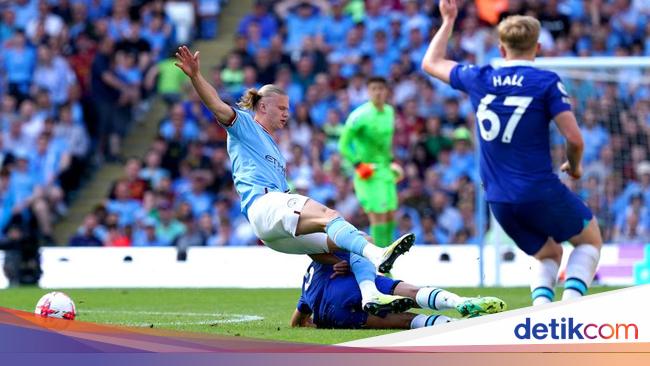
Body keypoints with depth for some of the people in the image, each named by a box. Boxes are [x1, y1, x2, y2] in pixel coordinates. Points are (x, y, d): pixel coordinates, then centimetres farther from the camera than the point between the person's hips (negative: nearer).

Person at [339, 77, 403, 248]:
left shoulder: (389, 111, 8)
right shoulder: (359, 115, -15)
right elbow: (343, 145, -12)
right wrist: (359, 165, -20)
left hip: (386, 170, 8)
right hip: (368, 172, -8)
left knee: (390, 216, 9)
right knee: (378, 217, -12)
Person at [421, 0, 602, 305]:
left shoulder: (479, 79, 6)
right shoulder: (546, 82, -6)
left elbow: (431, 63, 23)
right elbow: (574, 138, -11)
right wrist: (574, 166, 10)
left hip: (499, 200, 4)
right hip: (541, 192, -4)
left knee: (547, 254, 26)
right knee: (590, 239, 20)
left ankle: (541, 301, -6)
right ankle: (571, 300, -6)